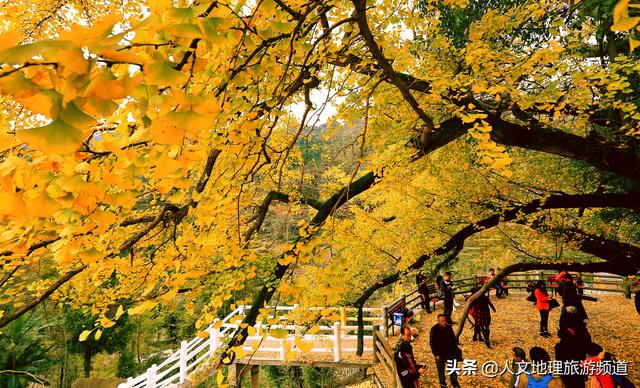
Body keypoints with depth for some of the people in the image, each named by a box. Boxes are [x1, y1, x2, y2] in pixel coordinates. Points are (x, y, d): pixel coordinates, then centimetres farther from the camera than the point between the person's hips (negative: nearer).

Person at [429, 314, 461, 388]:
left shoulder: (449, 327, -8)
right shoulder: (434, 330, -18)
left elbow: (453, 338, 8)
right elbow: (431, 343, -12)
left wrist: (455, 349, 7)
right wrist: (436, 354, -13)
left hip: (450, 352, 3)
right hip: (440, 354, -2)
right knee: (441, 370, 13)